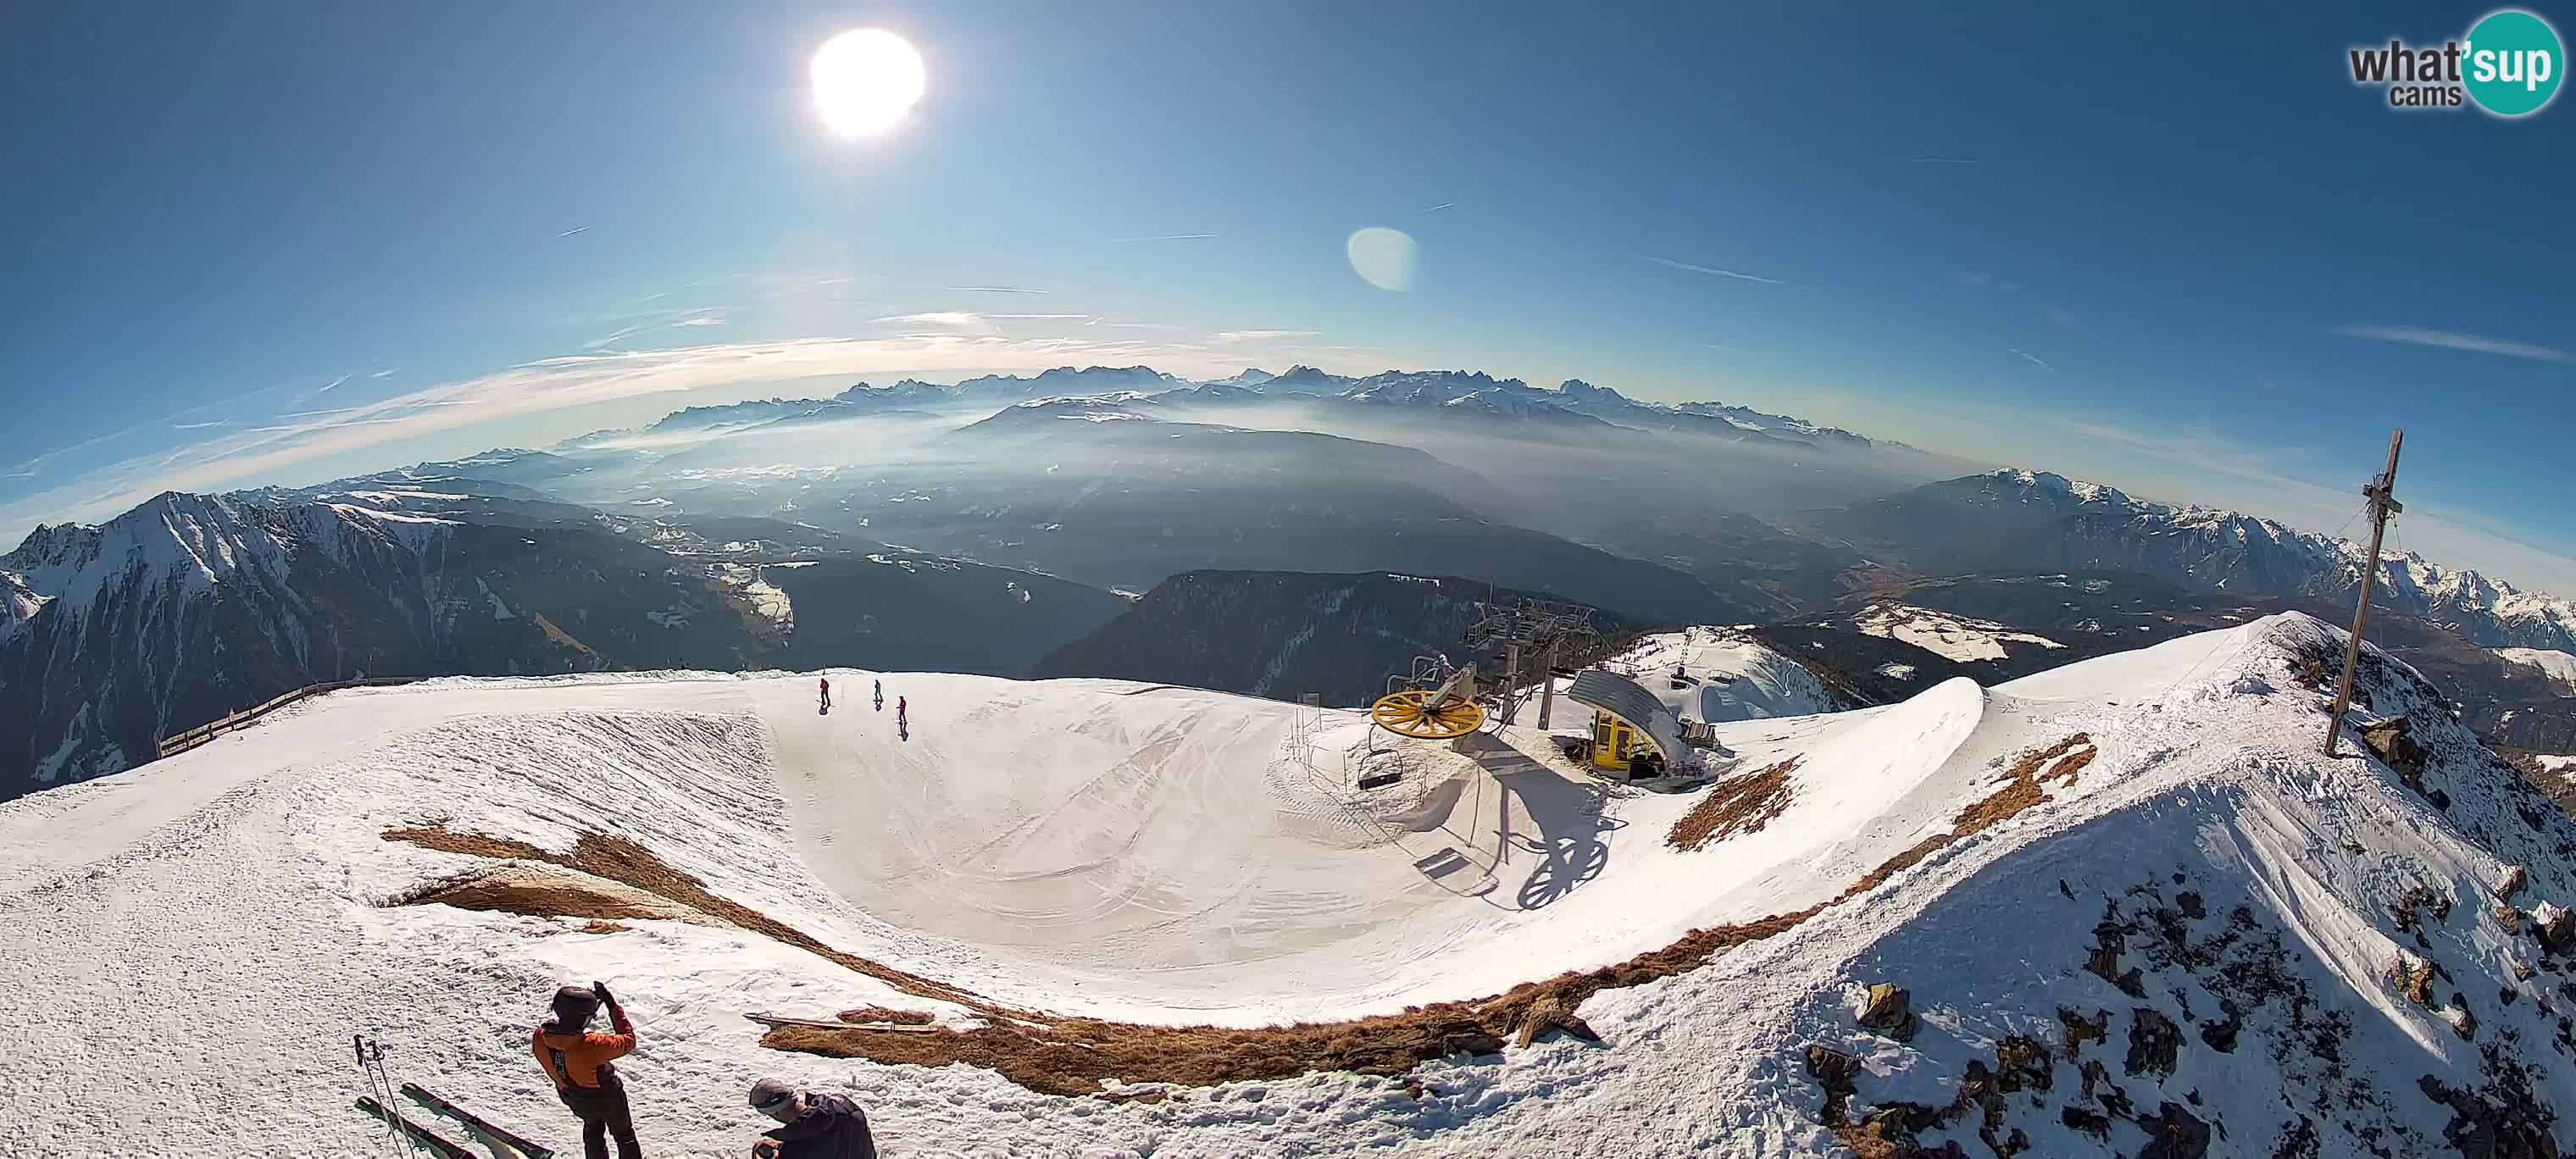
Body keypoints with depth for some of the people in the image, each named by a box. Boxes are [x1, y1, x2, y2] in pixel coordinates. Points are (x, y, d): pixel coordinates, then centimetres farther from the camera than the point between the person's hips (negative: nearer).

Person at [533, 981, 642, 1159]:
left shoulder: (540, 1038, -27)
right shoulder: (591, 1046, -43)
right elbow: (628, 1040, -27)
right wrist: (613, 1005, -25)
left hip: (575, 1101, 5)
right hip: (607, 1100, -5)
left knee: (593, 1130, 35)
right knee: (624, 1135, 22)